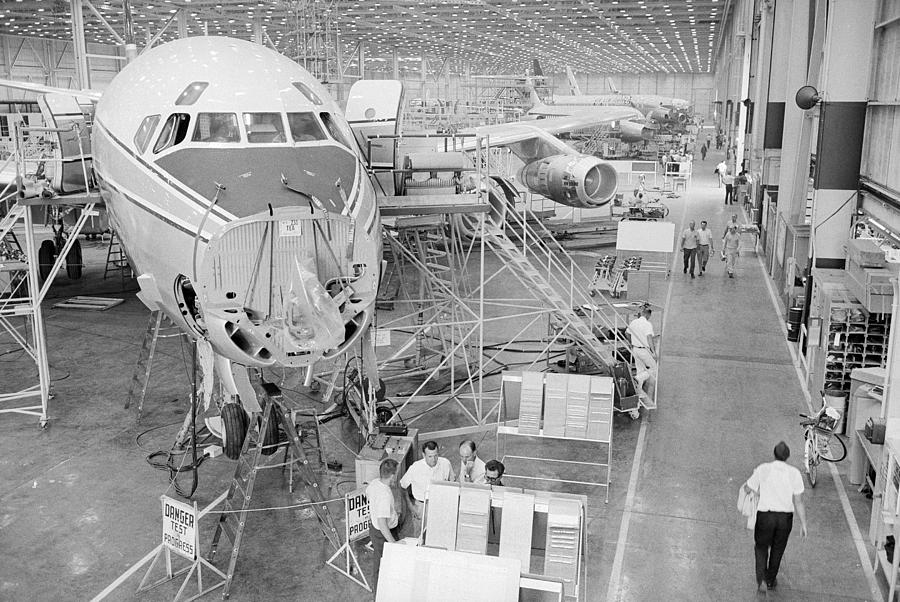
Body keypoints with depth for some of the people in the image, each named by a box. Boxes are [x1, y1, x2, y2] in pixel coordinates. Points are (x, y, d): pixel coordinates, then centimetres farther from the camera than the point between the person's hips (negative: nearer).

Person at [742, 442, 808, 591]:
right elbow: (798, 502, -5)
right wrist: (803, 524, 3)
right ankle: (771, 580, 36)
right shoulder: (794, 473, -5)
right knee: (778, 549, 23)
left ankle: (761, 579, 4)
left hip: (765, 515, -1)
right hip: (785, 517, 1)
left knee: (761, 546, 20)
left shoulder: (763, 469, -7)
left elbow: (747, 489, 3)